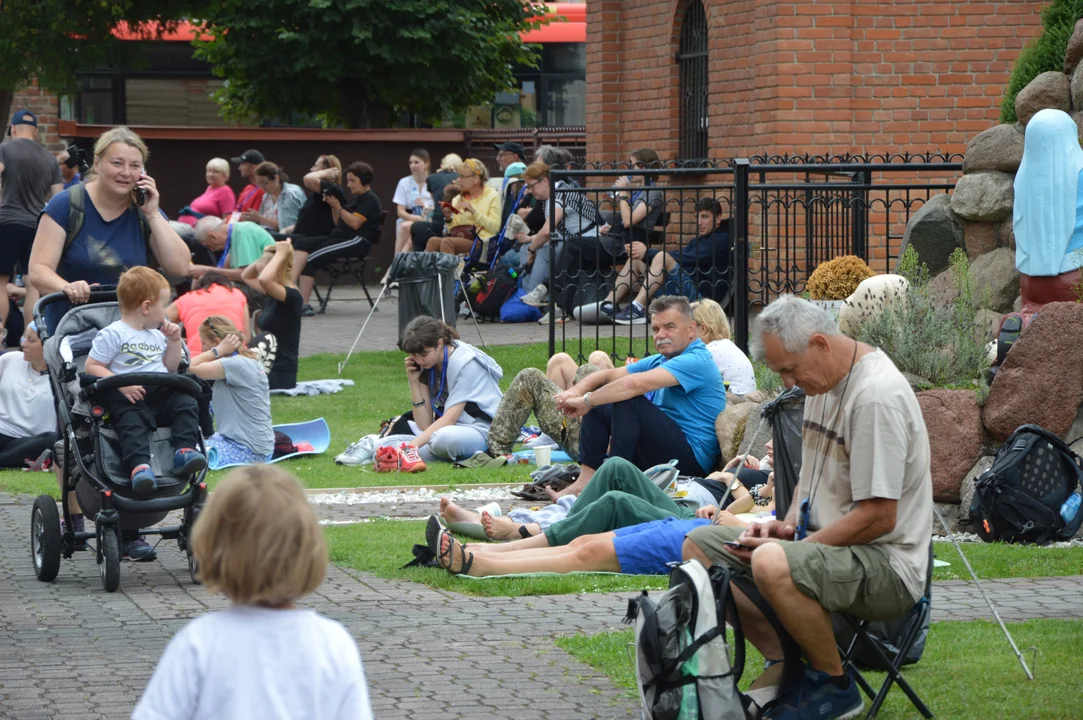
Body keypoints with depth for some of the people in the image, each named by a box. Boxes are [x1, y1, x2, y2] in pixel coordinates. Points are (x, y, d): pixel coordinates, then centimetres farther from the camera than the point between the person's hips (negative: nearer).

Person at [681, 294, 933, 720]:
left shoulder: (876, 397, -21)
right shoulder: (823, 381, 10)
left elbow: (878, 517, -23)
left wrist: (794, 545, -17)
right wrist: (788, 526, 6)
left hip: (887, 566, -10)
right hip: (825, 541, 10)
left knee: (773, 565, -37)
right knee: (699, 546, 5)